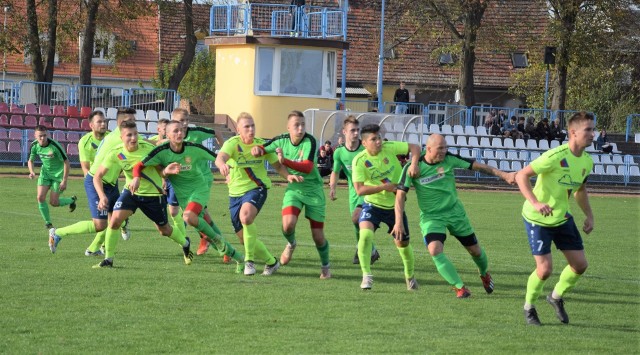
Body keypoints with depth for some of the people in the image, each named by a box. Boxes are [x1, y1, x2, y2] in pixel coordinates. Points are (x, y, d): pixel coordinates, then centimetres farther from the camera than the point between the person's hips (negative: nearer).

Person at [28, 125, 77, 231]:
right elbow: (30, 160, 7)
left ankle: (71, 200, 28)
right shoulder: (34, 146, -11)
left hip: (58, 174, -5)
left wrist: (64, 181, -20)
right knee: (40, 197, -12)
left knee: (53, 202, -4)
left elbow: (67, 163, -20)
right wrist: (32, 172, -15)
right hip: (45, 172, 5)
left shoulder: (55, 146, -27)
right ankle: (48, 223, 6)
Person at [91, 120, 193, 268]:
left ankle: (185, 244, 47)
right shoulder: (115, 154, -19)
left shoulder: (148, 148, -22)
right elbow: (97, 176, -15)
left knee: (164, 230, 14)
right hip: (131, 191, 1)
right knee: (115, 220, -21)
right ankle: (108, 259, -6)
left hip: (153, 193, -1)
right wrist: (102, 196, -30)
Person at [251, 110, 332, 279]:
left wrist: (285, 161, -44)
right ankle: (291, 244, 13)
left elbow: (308, 168, -32)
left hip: (313, 190, -3)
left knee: (318, 236, 1)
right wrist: (257, 149, -15)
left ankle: (325, 266, 29)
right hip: (293, 188, 3)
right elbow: (263, 149, 10)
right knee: (288, 224, -24)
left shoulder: (310, 141, -20)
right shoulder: (282, 140, -6)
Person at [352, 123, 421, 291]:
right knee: (365, 234, -27)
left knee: (403, 242, 13)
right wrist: (385, 187, -28)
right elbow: (359, 189, -23)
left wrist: (414, 164, -28)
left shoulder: (389, 148, -14)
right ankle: (366, 275, -17)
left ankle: (410, 276, 39)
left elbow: (414, 147, -9)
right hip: (372, 205, -2)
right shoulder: (359, 161, -18)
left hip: (395, 205, 2)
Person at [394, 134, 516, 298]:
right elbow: (400, 194, -12)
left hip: (455, 212, 2)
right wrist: (398, 222, -20)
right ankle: (459, 287, -17)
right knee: (435, 250, -26)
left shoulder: (449, 159, -12)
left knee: (474, 249, 10)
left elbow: (477, 166, -6)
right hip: (431, 216, -2)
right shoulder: (413, 168, -16)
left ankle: (485, 274, 43)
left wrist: (504, 175, -11)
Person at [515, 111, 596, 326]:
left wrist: (589, 216, 11)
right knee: (545, 269, -10)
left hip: (563, 218, 7)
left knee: (580, 264, 3)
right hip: (537, 219, -7)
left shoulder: (587, 161, 0)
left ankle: (556, 297, 30)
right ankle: (529, 307, 17)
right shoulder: (556, 156, -25)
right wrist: (535, 203, -36)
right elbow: (522, 176, -24)